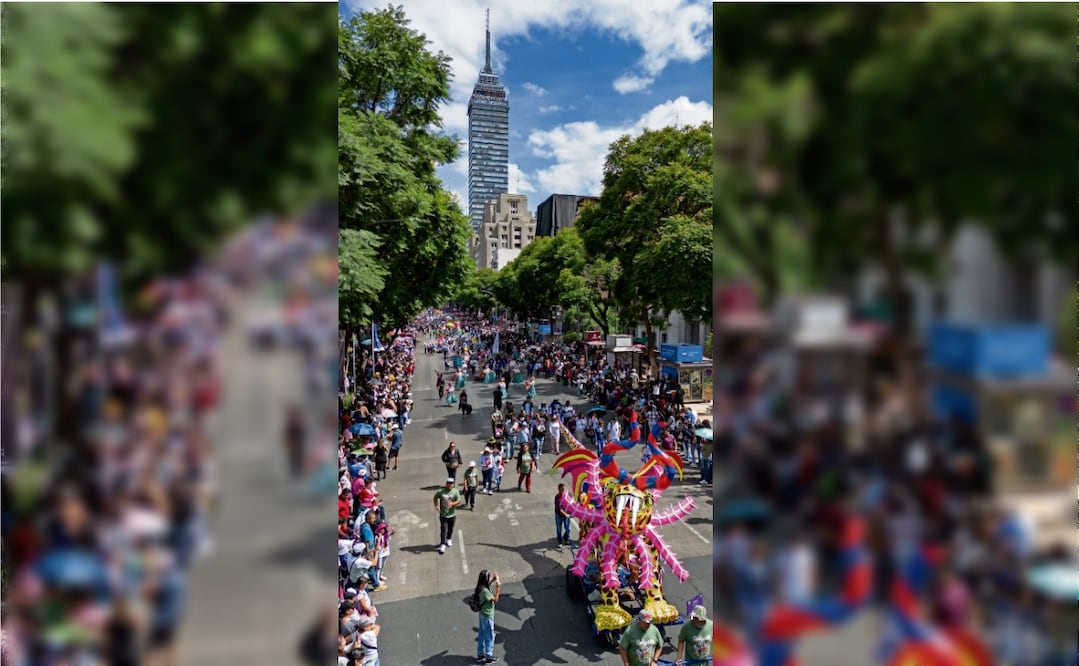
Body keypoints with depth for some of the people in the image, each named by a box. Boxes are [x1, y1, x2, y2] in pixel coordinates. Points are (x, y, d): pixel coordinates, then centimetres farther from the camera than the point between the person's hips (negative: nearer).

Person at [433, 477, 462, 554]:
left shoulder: (455, 492, -8)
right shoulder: (440, 491, -8)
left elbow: (459, 501, -10)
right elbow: (435, 498, 10)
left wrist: (452, 504, -28)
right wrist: (436, 506, -5)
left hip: (452, 515, 1)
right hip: (443, 515, -1)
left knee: (450, 529, 18)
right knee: (443, 530, -4)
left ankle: (449, 539, 45)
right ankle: (442, 545, 2)